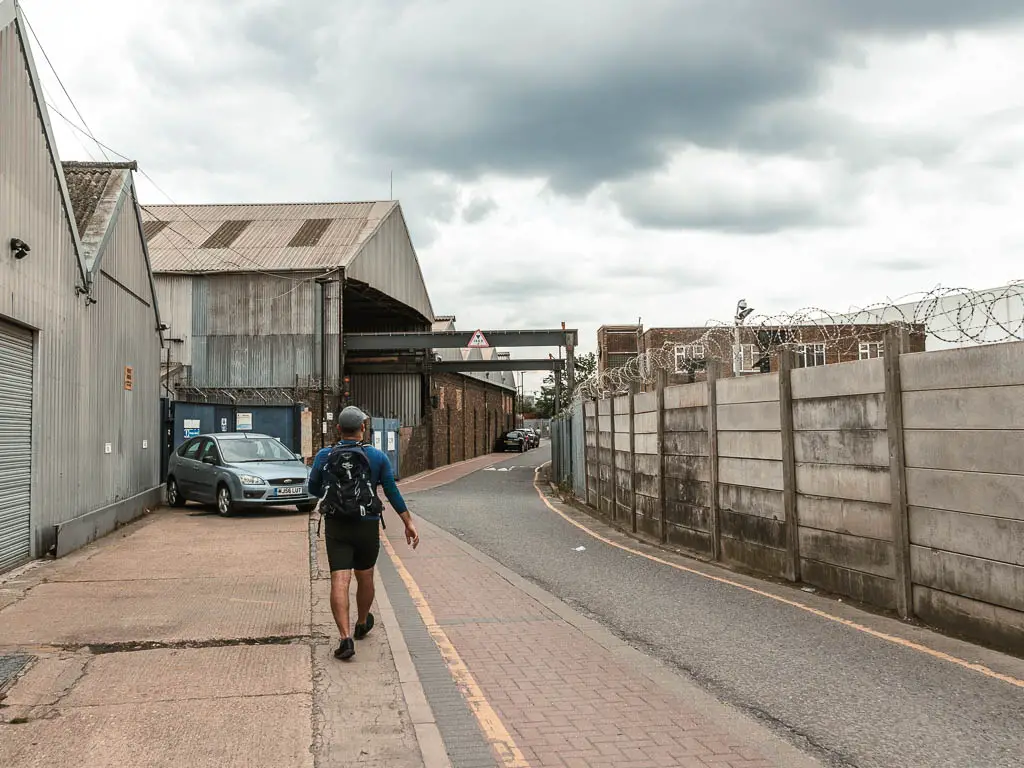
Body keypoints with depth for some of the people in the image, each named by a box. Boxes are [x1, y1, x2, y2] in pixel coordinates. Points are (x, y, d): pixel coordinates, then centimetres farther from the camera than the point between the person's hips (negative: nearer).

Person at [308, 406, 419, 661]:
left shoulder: (324, 456, -2)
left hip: (336, 527, -1)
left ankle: (346, 637, -17)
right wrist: (409, 523, 4)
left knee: (340, 581, -5)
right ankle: (362, 624, 40)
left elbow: (313, 489, 8)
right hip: (367, 526, 1)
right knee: (365, 577, 19)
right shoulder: (377, 456, -4)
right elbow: (392, 492, -2)